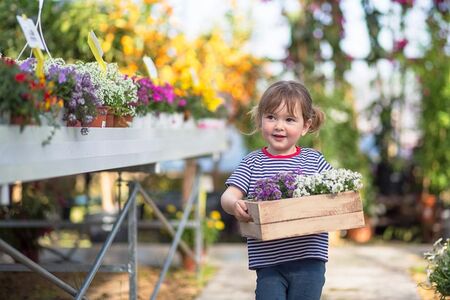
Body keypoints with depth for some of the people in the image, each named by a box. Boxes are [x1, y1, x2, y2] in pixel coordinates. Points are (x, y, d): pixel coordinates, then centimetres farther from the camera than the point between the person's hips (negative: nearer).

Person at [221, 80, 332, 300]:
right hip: (269, 261, 0)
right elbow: (229, 194, -2)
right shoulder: (253, 163, 5)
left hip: (308, 258, 0)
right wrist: (234, 205, -25)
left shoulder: (313, 160, 6)